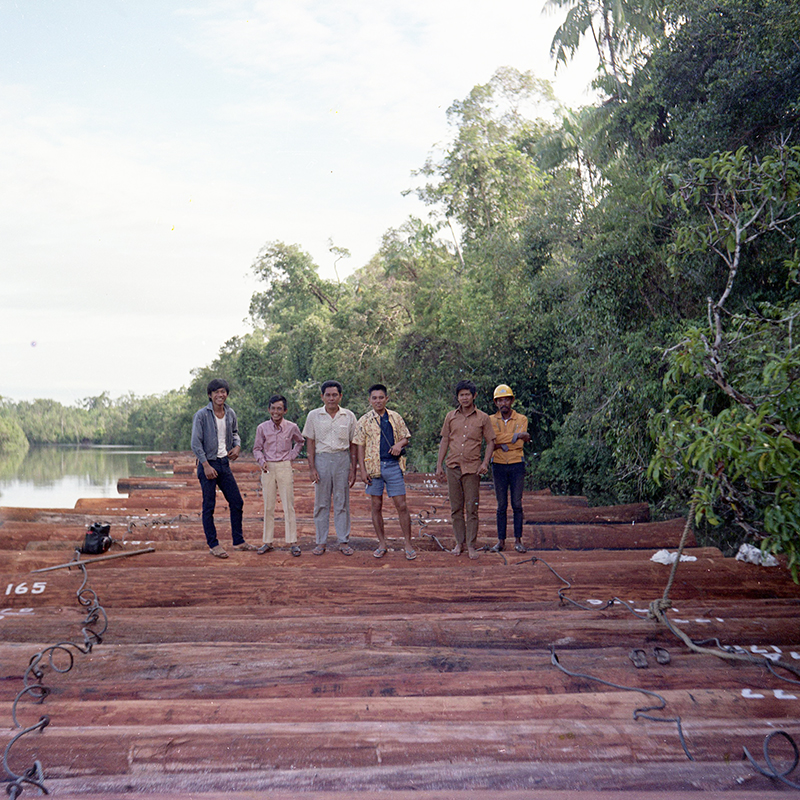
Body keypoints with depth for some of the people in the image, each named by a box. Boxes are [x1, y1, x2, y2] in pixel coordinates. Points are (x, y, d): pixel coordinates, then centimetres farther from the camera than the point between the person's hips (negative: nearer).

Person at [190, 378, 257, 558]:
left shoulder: (230, 414, 6)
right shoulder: (201, 415, -10)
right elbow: (196, 443, -11)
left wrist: (237, 446, 2)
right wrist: (206, 465, -16)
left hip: (224, 463, 6)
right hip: (208, 463, -6)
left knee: (237, 502, 7)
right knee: (209, 506, 0)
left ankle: (238, 541, 19)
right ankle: (213, 545, 10)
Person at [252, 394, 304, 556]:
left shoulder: (292, 427, 0)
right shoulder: (262, 428, 0)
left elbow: (300, 442, 19)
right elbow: (257, 448, 9)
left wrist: (292, 456, 6)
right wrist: (262, 461, -8)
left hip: (285, 467, -1)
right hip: (268, 468, 1)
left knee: (288, 506, -2)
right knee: (268, 506, 6)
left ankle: (292, 543, 3)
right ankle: (268, 542, 14)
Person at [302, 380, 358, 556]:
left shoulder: (349, 416, 4)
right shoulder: (314, 415, 3)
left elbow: (353, 444, 7)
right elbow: (310, 442, 4)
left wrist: (353, 469, 3)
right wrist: (311, 467, -4)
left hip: (342, 458, 0)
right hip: (322, 458, 0)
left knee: (342, 502, 4)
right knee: (321, 502, 4)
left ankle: (343, 541, 13)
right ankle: (321, 541, 13)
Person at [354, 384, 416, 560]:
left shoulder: (396, 418, 8)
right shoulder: (364, 421, 4)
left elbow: (406, 437, 15)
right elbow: (360, 446, 4)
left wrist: (400, 444, -8)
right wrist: (362, 470, -4)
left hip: (393, 465, 0)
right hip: (374, 467, 0)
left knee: (401, 505, -2)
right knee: (376, 506, 6)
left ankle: (408, 545, 7)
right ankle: (382, 544, 18)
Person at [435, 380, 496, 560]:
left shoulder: (483, 418, 3)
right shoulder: (451, 417, 9)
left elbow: (490, 442, 6)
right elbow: (444, 441, 12)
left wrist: (485, 462, -8)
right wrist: (439, 465, 6)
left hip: (472, 468, -2)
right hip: (453, 466, 2)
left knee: (471, 508, -2)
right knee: (455, 508, 7)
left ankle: (471, 545, 5)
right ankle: (459, 543, 17)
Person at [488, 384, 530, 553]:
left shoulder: (521, 420, 2)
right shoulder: (491, 420, 3)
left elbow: (519, 443, -13)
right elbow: (491, 443, -10)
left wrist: (501, 443, -28)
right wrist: (517, 436, -19)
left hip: (517, 465, 0)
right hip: (498, 466, 0)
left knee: (517, 504, 2)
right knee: (502, 505, 4)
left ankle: (518, 540, 8)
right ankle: (501, 541, 10)